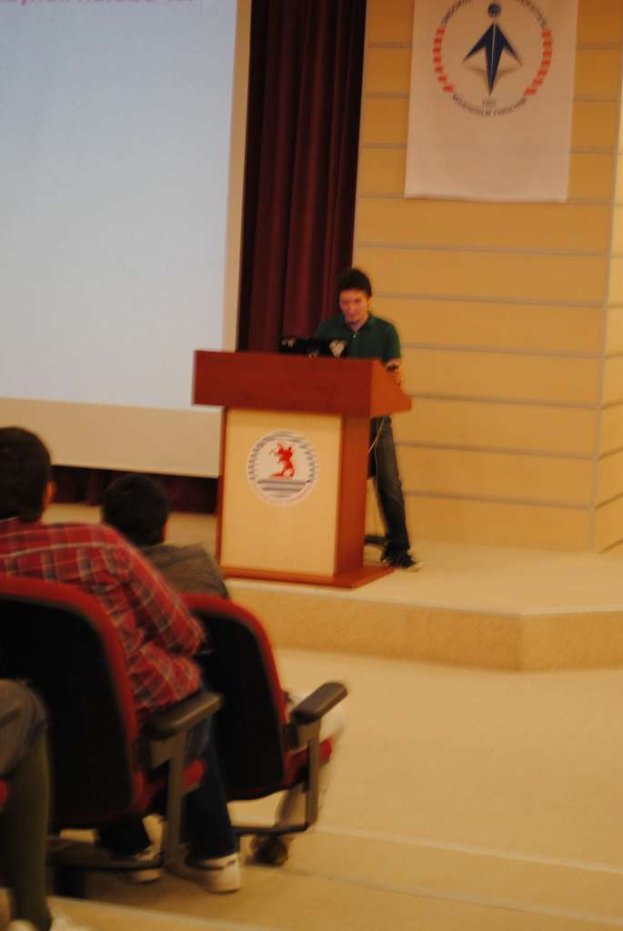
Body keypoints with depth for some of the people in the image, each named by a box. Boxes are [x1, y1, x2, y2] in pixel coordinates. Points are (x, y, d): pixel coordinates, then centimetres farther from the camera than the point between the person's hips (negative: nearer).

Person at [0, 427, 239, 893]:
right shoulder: (98, 545, -21)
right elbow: (182, 635, -11)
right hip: (137, 720, -2)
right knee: (191, 687, 32)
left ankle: (128, 849, 44)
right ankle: (214, 854, 40)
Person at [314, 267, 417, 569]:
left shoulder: (385, 331, 3)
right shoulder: (327, 329, 6)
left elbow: (395, 372, -3)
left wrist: (396, 374, -26)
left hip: (374, 416, -1)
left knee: (389, 482, -7)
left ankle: (397, 548, -2)